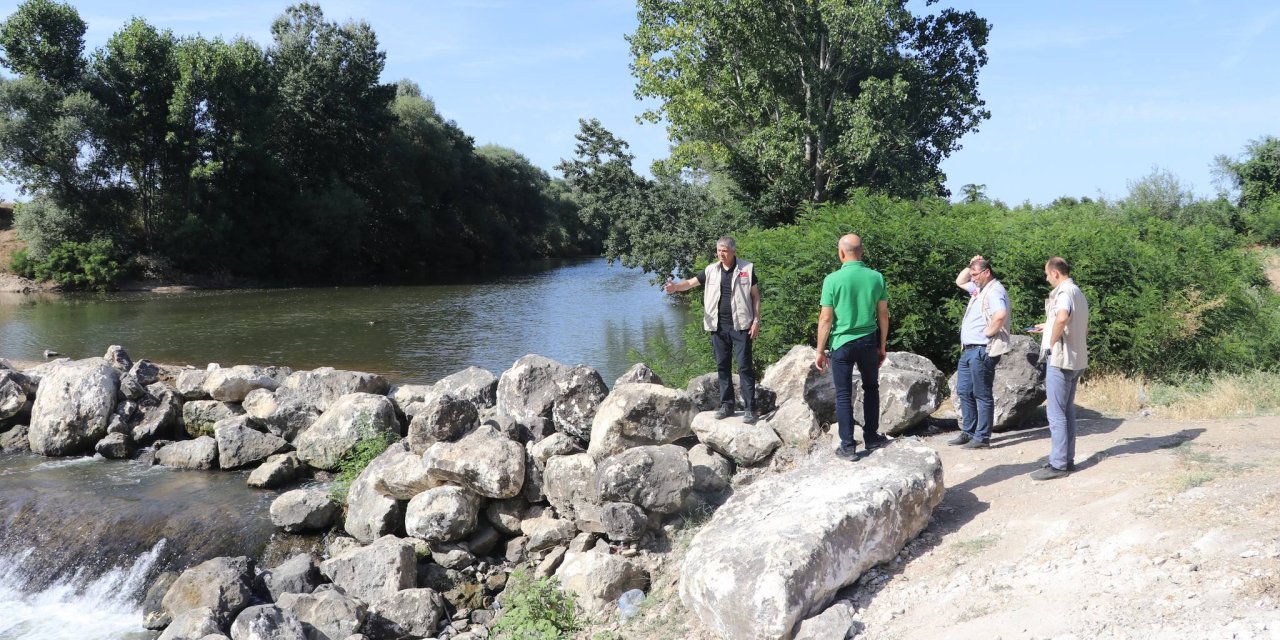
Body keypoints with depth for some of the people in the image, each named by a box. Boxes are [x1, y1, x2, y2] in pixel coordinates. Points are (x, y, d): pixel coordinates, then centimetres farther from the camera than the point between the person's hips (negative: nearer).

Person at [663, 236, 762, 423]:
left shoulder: (747, 269, -1)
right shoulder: (711, 270, 7)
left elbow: (755, 296, 2)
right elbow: (691, 283, 3)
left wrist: (756, 321, -5)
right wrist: (675, 286, -18)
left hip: (740, 326, -4)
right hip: (718, 326, 4)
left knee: (744, 366, -4)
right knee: (722, 366, 9)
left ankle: (750, 408, -1)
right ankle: (726, 404, 18)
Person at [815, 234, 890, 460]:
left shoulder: (833, 280, -12)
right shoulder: (876, 277, -2)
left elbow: (825, 319, -10)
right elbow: (883, 315, 3)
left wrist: (820, 351, -1)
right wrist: (882, 346, 14)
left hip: (842, 343, -3)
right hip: (869, 341, 3)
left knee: (844, 394, 5)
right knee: (871, 388, 21)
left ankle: (848, 446, 7)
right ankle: (871, 437, 28)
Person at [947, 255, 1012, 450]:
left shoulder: (995, 291, -16)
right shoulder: (979, 288, 15)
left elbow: (1001, 315, -33)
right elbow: (959, 282, 31)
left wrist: (989, 332, -20)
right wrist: (970, 266, 14)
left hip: (982, 351, -10)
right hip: (968, 350, 10)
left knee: (982, 395, -3)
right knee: (964, 392, 14)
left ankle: (982, 438, 2)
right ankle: (968, 433, 23)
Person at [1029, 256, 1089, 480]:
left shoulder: (1064, 292, -14)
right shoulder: (1078, 293, 16)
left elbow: (1062, 318, -35)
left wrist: (1052, 341, -20)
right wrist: (1047, 328, 27)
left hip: (1060, 358, -10)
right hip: (1077, 359, 10)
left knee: (1056, 412, -6)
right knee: (1067, 410, 14)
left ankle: (1058, 464, -5)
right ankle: (1067, 459, 19)